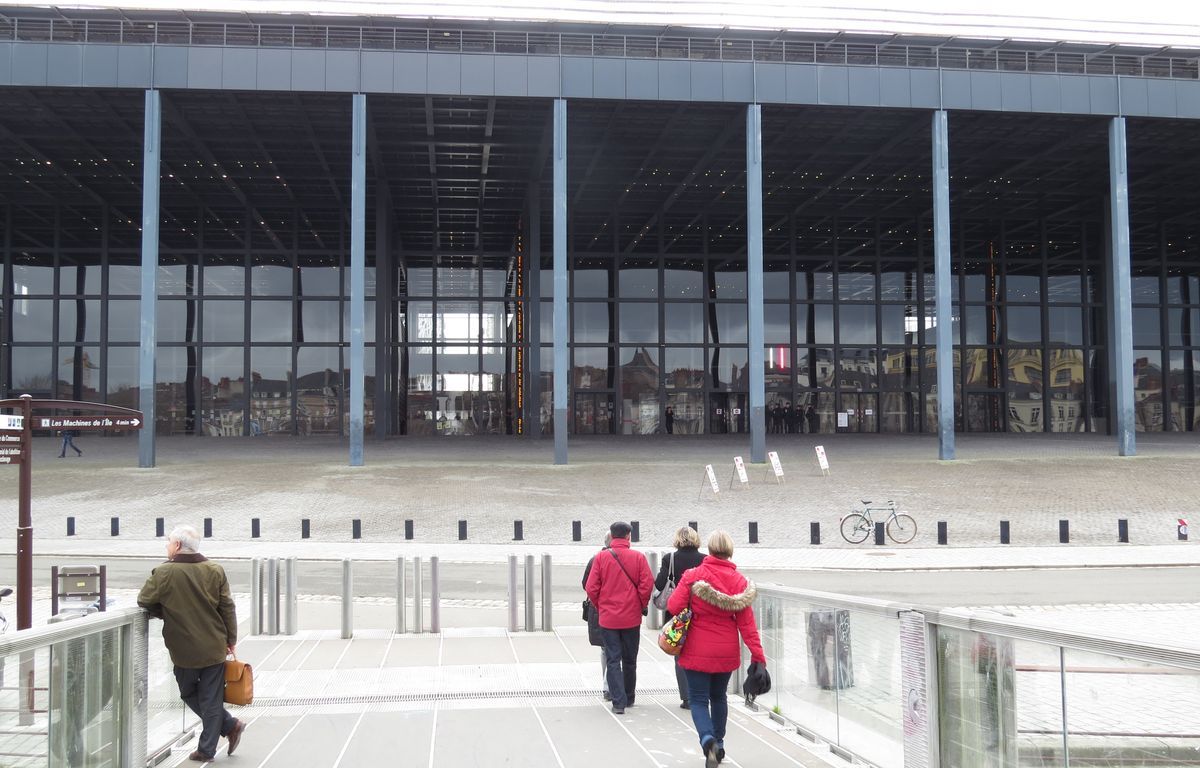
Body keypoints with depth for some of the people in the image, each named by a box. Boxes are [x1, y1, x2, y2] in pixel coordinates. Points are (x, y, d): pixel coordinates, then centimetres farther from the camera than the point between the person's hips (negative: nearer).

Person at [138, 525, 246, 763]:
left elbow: (144, 600, 0)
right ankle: (207, 749, 13)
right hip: (214, 647, 3)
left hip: (184, 651, -3)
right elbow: (227, 607, 2)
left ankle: (229, 725, 13)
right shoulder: (215, 571, -1)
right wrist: (231, 639, 11)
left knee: (189, 693, 18)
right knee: (211, 698, 10)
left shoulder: (163, 573, -12)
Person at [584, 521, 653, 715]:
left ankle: (618, 702, -5)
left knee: (613, 660, 3)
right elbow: (647, 584, -10)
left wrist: (600, 606, 10)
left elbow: (591, 588, -6)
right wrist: (641, 606, 6)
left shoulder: (601, 557, -6)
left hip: (608, 618, -1)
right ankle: (629, 698, 28)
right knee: (630, 660, 16)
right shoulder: (638, 557, -6)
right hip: (632, 618, 1)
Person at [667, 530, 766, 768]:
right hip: (727, 652, 3)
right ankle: (719, 744, 31)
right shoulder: (739, 581, -6)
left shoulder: (693, 576, -11)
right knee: (718, 697, 23)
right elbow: (746, 623, -7)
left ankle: (708, 739, -22)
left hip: (697, 651, -3)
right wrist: (757, 655, -3)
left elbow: (673, 607, -14)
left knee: (698, 700, 3)